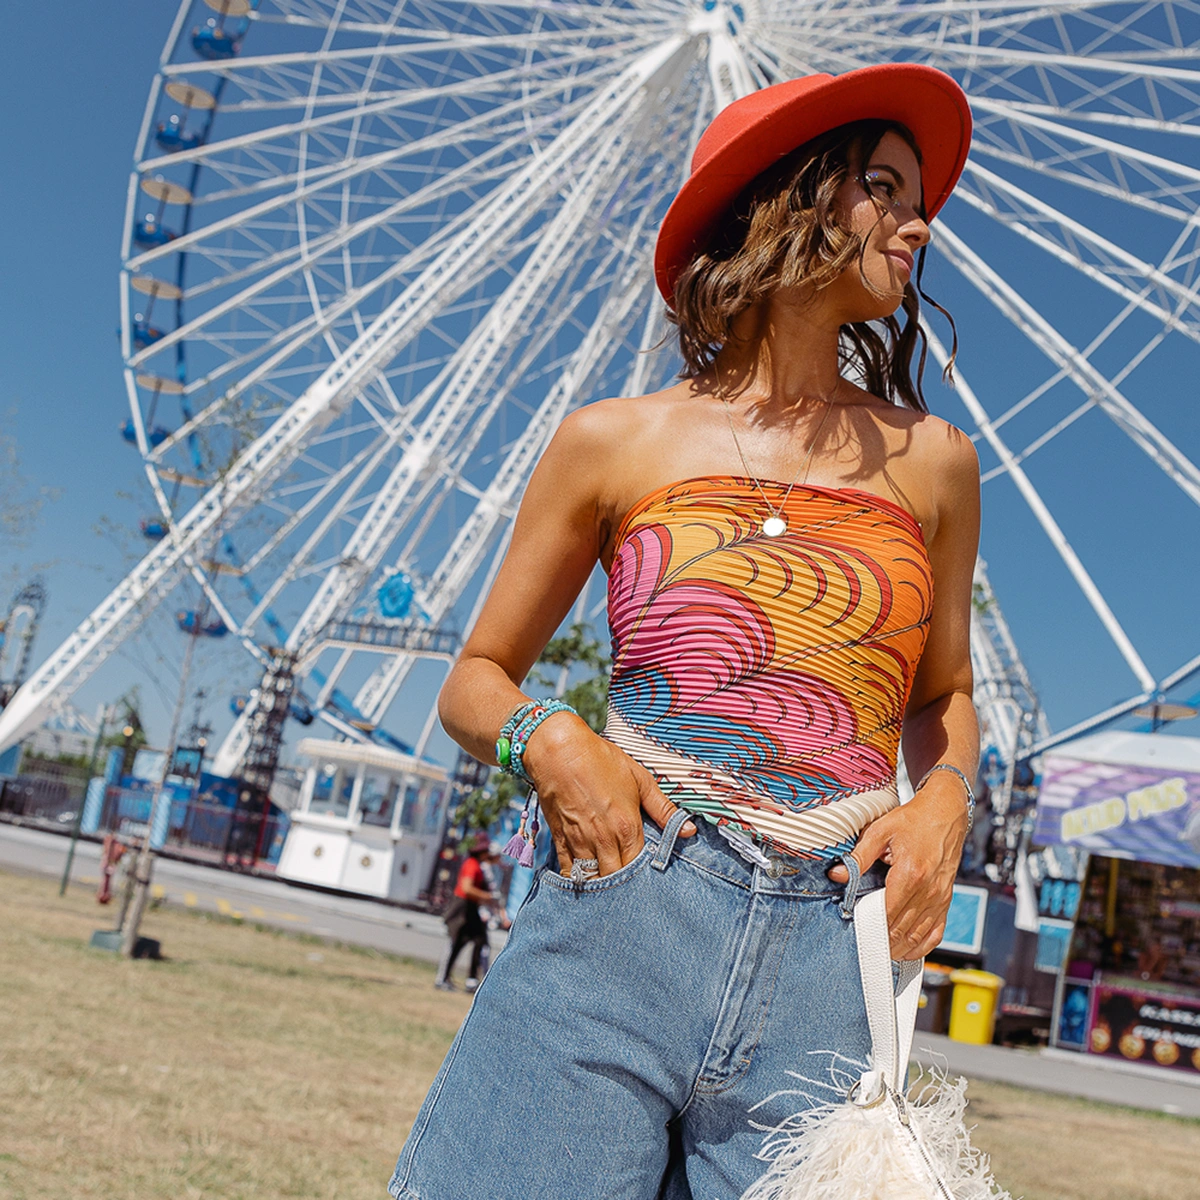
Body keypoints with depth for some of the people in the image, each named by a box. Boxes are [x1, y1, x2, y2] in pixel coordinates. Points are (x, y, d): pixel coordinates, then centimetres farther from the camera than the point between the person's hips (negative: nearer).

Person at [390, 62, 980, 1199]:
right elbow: (476, 679, 12)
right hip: (616, 921, -1)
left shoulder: (931, 462, 11)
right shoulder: (615, 442, 6)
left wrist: (943, 802, 2)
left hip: (831, 965, 2)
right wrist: (551, 742, -9)